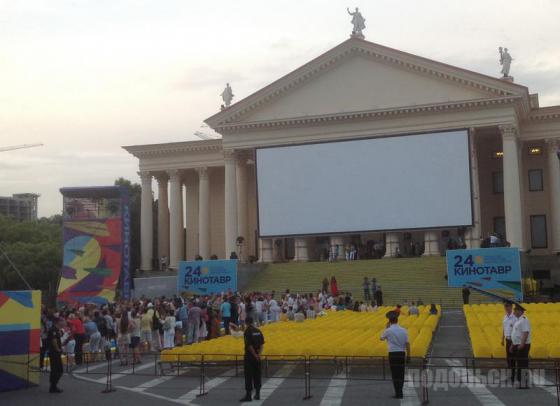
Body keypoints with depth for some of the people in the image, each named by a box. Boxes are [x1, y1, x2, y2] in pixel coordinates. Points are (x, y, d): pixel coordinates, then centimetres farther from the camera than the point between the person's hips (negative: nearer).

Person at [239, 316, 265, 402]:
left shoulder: (247, 331, -12)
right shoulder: (258, 331, 7)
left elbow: (249, 345, -18)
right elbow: (262, 343, 4)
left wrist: (255, 355, -13)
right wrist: (259, 354, -2)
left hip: (249, 356, -6)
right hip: (257, 356, 6)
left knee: (248, 376, -2)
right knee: (257, 375, 13)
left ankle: (248, 395, -3)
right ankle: (257, 394, 17)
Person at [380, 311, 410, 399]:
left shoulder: (388, 330, -8)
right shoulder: (403, 330, 2)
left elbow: (382, 338, 11)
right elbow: (407, 343, 1)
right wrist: (408, 355, 8)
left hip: (393, 354, -4)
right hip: (402, 353, 4)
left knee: (395, 374, 2)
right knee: (401, 374, 13)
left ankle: (398, 393, 1)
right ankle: (400, 392, 20)